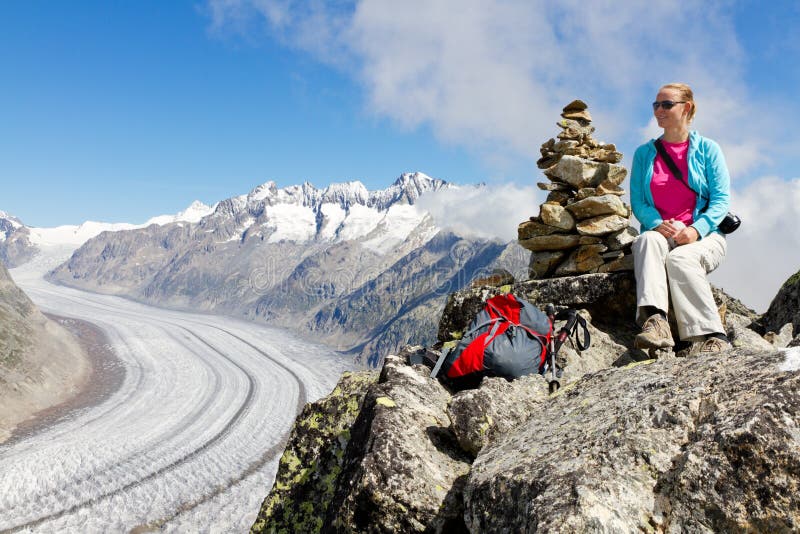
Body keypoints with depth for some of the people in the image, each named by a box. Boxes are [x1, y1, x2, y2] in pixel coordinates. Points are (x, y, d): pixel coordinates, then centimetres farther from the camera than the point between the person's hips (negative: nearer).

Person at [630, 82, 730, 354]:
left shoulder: (707, 149, 8)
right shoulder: (644, 153, 14)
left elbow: (721, 199, -1)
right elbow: (637, 202, 5)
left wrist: (696, 229, -19)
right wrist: (659, 225, -16)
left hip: (703, 236, -1)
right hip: (660, 233, 2)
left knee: (680, 259, -34)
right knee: (648, 241, -34)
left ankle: (711, 336, -32)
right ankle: (655, 320, -51)